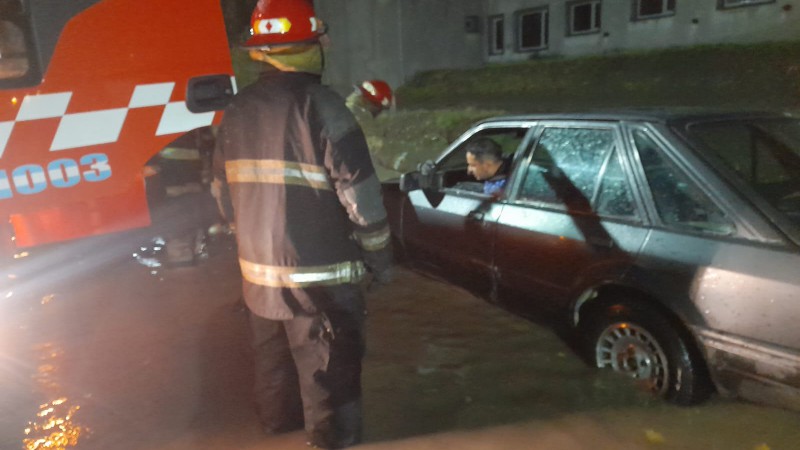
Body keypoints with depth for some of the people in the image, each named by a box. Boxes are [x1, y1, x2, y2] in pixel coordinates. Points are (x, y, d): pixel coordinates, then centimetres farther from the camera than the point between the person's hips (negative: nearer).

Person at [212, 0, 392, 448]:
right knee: (330, 375, 8)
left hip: (258, 271, 8)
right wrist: (381, 257, -5)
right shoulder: (321, 104, -16)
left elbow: (224, 189, 13)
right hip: (319, 276, -7)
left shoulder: (237, 110, 5)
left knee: (275, 361, 25)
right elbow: (361, 195, -17)